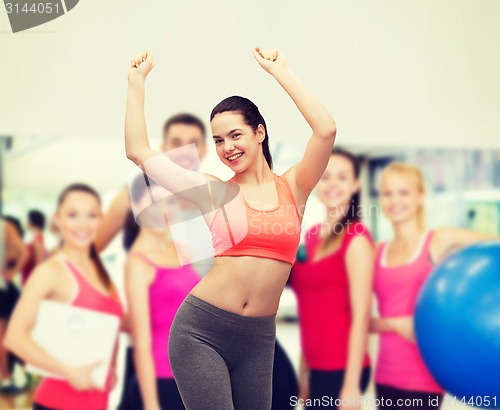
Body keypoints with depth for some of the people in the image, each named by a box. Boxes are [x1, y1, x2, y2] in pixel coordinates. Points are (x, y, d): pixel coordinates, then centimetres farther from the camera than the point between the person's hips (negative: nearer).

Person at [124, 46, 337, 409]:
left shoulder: (293, 188, 5)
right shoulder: (214, 191, 3)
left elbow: (326, 130, -10)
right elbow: (138, 151, 4)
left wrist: (280, 71, -4)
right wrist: (137, 81, 7)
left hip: (258, 337, 2)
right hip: (202, 329, -2)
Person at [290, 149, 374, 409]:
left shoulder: (356, 237, -10)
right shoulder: (312, 235, 11)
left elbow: (361, 316, -15)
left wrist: (351, 385, -18)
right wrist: (303, 371, 16)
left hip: (341, 370, -7)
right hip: (317, 368, 7)